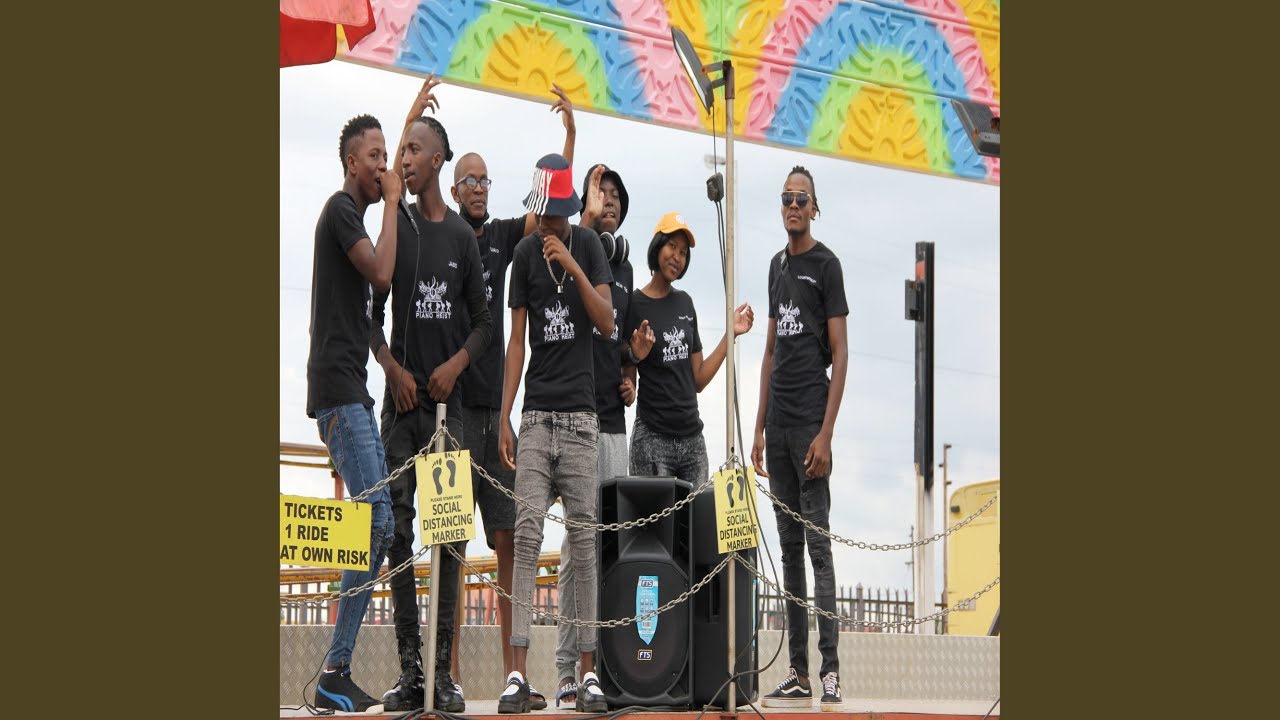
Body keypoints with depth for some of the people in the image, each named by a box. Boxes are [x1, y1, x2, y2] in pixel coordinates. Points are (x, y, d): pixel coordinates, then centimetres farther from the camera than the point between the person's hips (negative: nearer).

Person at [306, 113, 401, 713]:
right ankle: (334, 672, -15)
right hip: (338, 390, -10)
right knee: (377, 522, -15)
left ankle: (340, 670, 6)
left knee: (379, 526, 7)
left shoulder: (353, 212, 23)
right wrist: (391, 202, -11)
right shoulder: (342, 209, -7)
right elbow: (382, 274, -23)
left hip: (351, 392, 10)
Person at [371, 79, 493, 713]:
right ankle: (409, 670, -1)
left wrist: (457, 364, -6)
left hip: (448, 400, 0)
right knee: (399, 532, -3)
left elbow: (483, 320, 10)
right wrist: (392, 367, -7)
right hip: (401, 399, 0)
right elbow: (374, 314, 8)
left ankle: (443, 670, 0)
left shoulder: (462, 235, 8)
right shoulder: (395, 227, 7)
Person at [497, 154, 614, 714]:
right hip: (536, 414, 1)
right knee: (527, 535, -8)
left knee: (584, 537, -2)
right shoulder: (525, 254, 8)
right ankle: (517, 672, -11)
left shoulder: (588, 245, 6)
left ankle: (588, 671, 0)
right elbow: (517, 340, 8)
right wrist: (504, 417, 2)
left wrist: (573, 267, -13)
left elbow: (608, 323, -2)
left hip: (580, 414, 0)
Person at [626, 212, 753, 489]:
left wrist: (731, 334, 12)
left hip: (692, 438, 5)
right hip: (652, 439, -5)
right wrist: (636, 355, -23)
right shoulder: (635, 305, -3)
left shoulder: (684, 302, 14)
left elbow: (697, 380, 14)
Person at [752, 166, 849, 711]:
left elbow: (839, 352, -8)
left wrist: (825, 434, -15)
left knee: (818, 544, -9)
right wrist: (759, 428, 16)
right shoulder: (777, 264, 17)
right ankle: (798, 673, 11)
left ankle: (830, 670, -8)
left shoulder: (827, 265, -4)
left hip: (810, 424, -7)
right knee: (789, 547, 8)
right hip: (778, 423, 7)